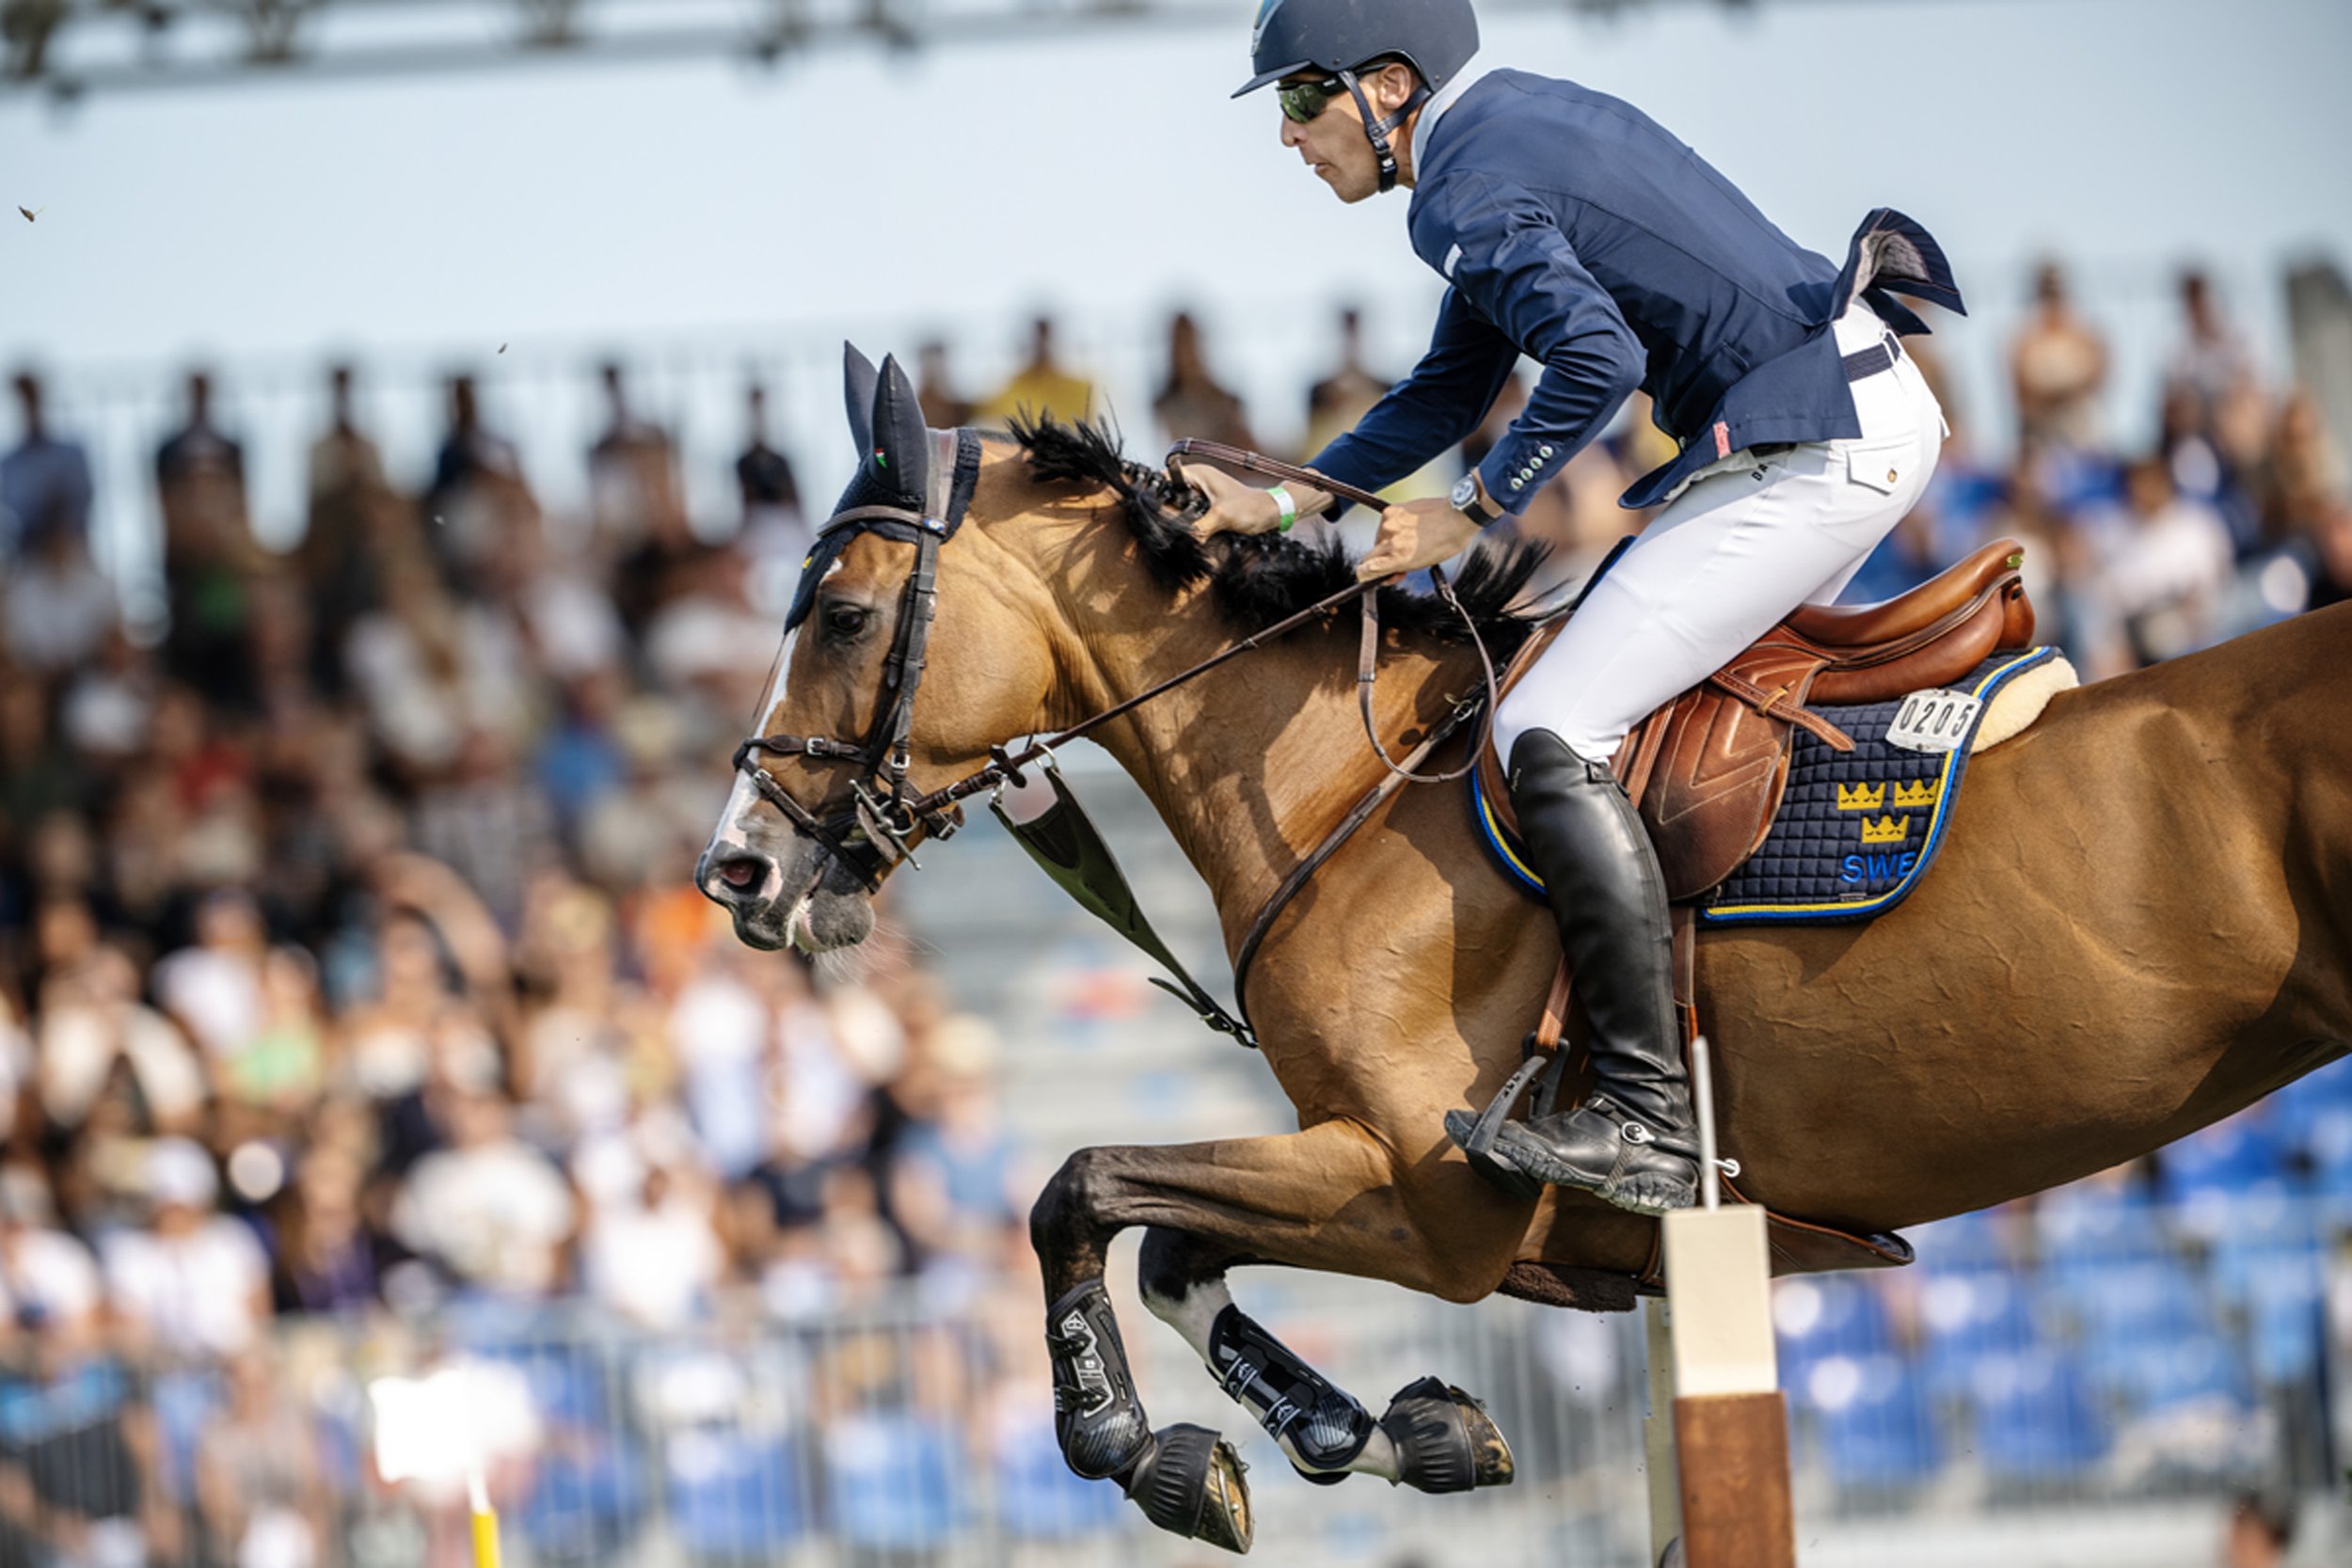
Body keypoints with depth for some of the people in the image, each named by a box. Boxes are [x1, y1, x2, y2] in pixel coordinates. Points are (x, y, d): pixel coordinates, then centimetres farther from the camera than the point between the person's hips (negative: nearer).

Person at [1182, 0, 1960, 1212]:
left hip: (1808, 456, -11)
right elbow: (1454, 386, 27)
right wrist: (1283, 505, 22)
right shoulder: (1509, 126, 19)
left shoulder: (1467, 190, -13)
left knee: (1549, 735, -13)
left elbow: (1599, 358, -28)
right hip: (1875, 413, 11)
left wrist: (1469, 515, -15)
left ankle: (1648, 1125, -19)